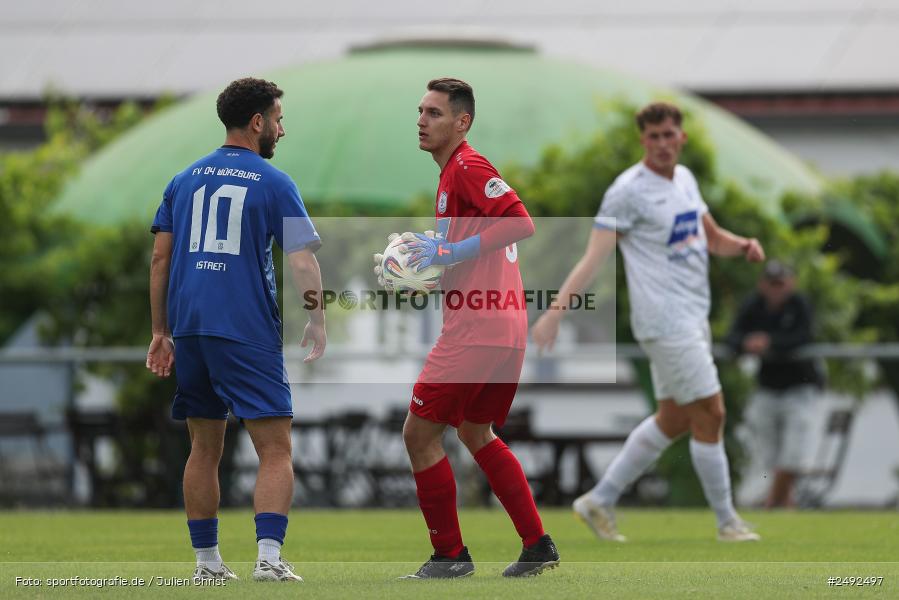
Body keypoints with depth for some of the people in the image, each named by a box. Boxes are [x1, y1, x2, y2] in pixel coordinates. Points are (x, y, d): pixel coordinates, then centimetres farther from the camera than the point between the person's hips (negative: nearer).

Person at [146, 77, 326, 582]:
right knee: (276, 450, -4)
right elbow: (302, 261, -7)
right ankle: (269, 556, -19)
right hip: (248, 332, -5)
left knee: (205, 450, 14)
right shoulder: (274, 184, -1)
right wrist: (318, 322, 6)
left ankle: (207, 561, 15)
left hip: (188, 328, 5)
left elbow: (160, 258, 12)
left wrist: (161, 331, 16)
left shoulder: (185, 180, 13)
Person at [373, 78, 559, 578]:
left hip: (476, 329, -11)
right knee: (476, 433, 23)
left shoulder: (468, 168, -12)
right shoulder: (455, 172, 18)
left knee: (421, 434, -3)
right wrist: (411, 264, 14)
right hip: (507, 329, 11)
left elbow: (522, 223, -23)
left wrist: (451, 251, -22)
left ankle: (450, 555, 4)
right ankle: (538, 545, 22)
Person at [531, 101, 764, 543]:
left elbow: (711, 237, 25)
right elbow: (594, 257, -18)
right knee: (710, 413, -5)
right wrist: (555, 312, -28)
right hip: (665, 321, -9)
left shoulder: (684, 179, 12)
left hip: (693, 318, 9)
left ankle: (600, 500, 20)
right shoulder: (629, 191, -13)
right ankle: (727, 523, 6)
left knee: (674, 419, 12)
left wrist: (743, 246, 2)